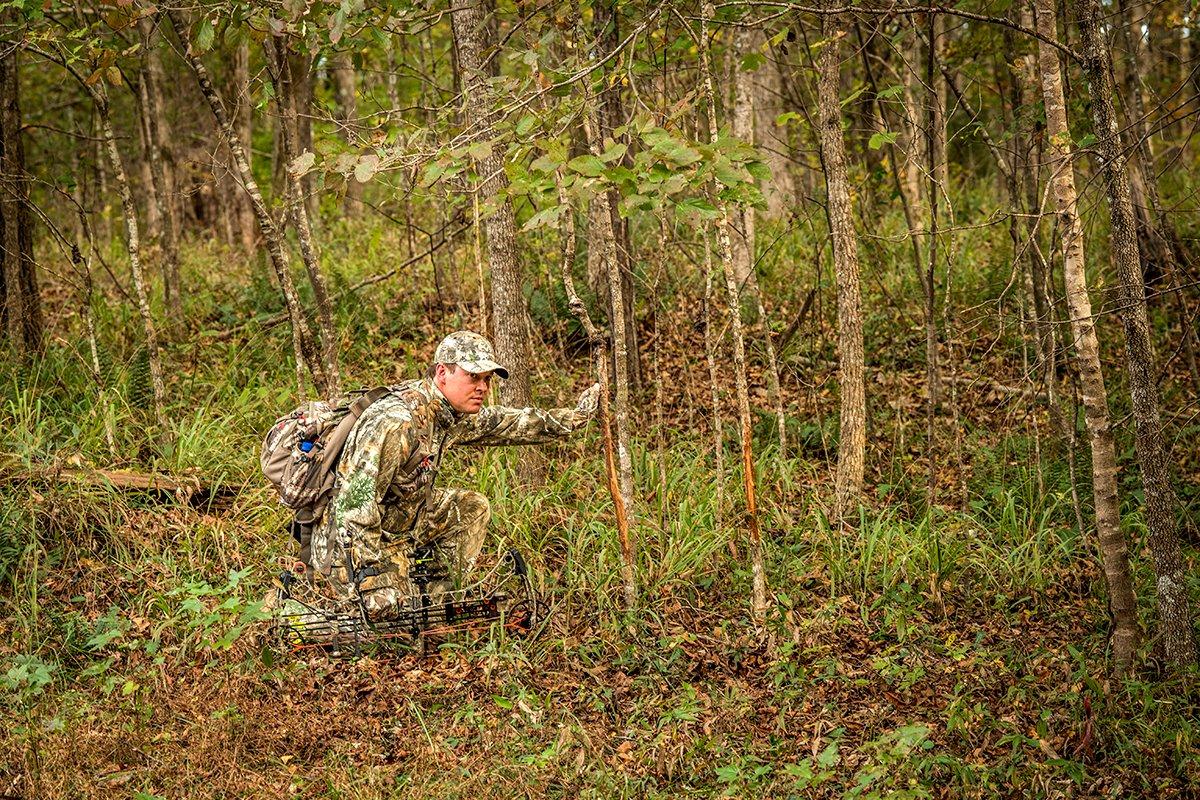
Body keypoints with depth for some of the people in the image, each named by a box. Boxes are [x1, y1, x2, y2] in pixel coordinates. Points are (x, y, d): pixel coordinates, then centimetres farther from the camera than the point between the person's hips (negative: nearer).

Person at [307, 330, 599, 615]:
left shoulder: (453, 412, -2)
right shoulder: (397, 422, -32)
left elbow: (508, 423, 14)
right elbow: (355, 504, -34)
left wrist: (575, 417, 13)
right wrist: (372, 578, -32)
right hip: (352, 543, -9)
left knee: (473, 508, 12)